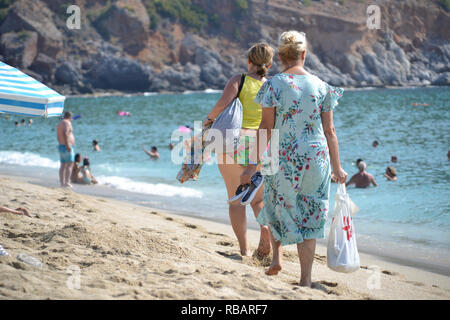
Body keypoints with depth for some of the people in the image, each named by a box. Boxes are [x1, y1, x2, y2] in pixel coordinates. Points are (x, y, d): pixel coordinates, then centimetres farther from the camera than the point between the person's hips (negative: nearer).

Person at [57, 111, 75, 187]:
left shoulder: (59, 124, 18)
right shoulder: (67, 123, -11)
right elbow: (65, 133, -25)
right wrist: (67, 145, -26)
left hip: (60, 146, 9)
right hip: (67, 147, -9)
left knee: (63, 165, 9)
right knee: (70, 165, -10)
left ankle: (62, 182, 7)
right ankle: (67, 182, -18)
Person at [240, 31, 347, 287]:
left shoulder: (274, 85, -7)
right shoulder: (321, 86, 0)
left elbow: (266, 129, -9)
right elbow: (329, 130, 2)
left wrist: (254, 165, -4)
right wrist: (337, 168, 9)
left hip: (283, 158, -2)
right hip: (316, 159, 2)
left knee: (278, 206, 25)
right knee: (309, 216, 9)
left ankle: (277, 256, 16)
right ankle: (306, 280, 10)